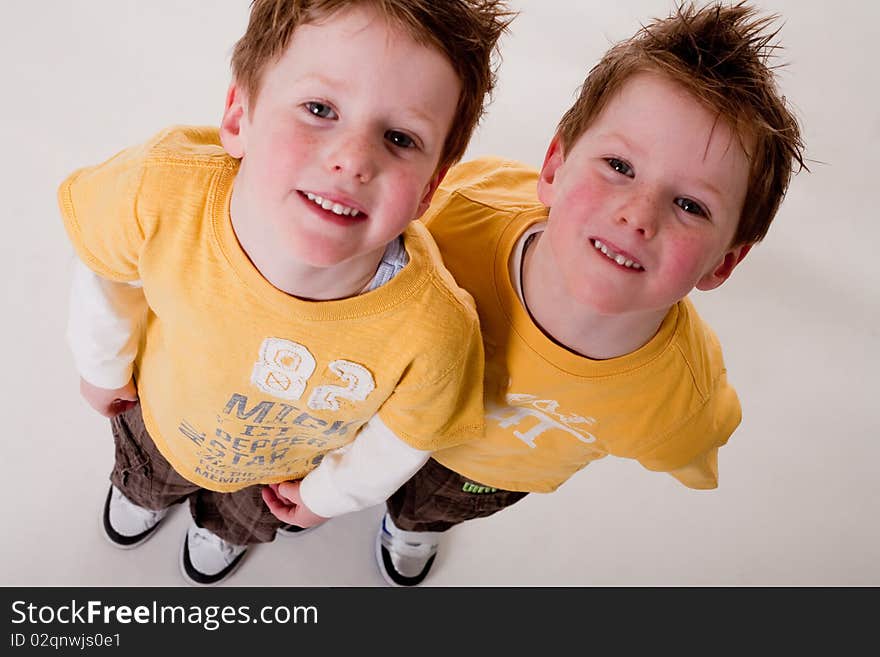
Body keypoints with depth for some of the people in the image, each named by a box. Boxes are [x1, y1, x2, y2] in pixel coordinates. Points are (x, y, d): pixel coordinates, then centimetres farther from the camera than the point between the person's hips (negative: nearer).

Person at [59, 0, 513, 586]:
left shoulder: (433, 333, -46)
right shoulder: (164, 190, -43)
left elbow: (401, 441, -20)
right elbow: (105, 270, -16)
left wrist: (330, 493, -2)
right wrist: (104, 364, 1)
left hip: (274, 476, 0)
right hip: (160, 415, 1)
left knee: (244, 519, 37)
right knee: (145, 474, 39)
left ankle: (224, 529, 76)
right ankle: (143, 491, 78)